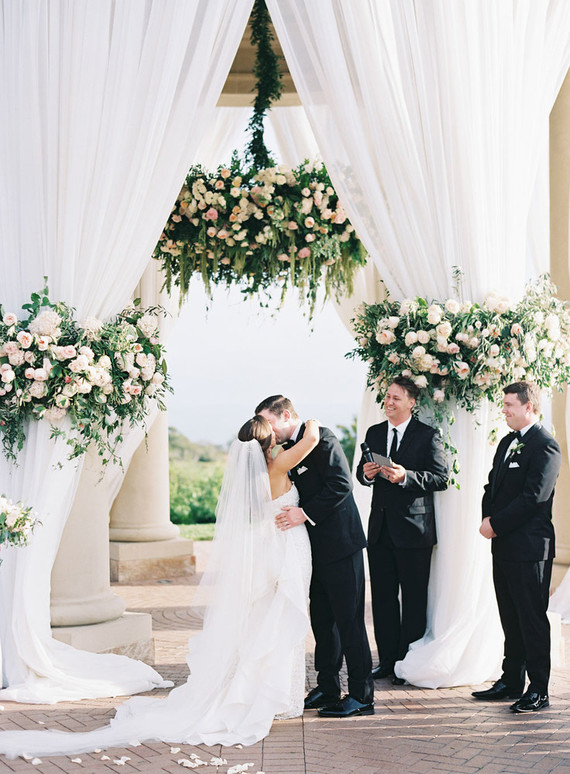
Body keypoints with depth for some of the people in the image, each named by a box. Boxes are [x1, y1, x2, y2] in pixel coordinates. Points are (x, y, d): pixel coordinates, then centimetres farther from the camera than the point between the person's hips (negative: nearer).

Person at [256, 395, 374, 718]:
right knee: (322, 619, 13)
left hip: (340, 544, -9)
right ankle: (327, 689, 22)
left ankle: (362, 696, -1)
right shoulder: (288, 450, 15)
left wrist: (305, 513, -23)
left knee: (348, 620, -6)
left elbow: (341, 484, -20)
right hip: (316, 548, 9)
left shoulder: (321, 438, -12)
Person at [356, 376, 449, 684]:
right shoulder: (374, 433, 12)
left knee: (414, 598, 1)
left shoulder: (428, 435, -4)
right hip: (380, 528, 5)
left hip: (413, 528, -5)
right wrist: (366, 473, -6)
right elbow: (362, 471, 17)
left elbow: (441, 477, -11)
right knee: (382, 597, 8)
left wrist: (406, 476, -22)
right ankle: (388, 659, 17)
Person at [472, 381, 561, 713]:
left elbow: (533, 497, -19)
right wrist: (487, 519, 0)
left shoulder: (545, 446, -13)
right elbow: (493, 486, 18)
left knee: (532, 618, -3)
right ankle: (511, 682, 23)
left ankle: (539, 691, 3)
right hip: (504, 546, 9)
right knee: (510, 617, 15)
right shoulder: (508, 442, 17)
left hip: (530, 547, -9)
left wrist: (496, 524, -15)